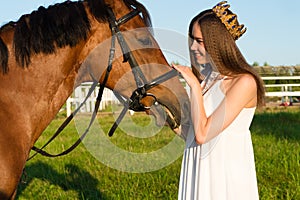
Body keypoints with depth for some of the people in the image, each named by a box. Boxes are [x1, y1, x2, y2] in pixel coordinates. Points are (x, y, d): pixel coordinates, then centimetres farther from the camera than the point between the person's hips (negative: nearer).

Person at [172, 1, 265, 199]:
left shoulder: (244, 82, -17)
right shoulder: (205, 76, 5)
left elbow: (202, 134, -21)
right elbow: (192, 135, 7)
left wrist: (194, 86, -18)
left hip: (226, 174, -7)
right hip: (197, 171, 7)